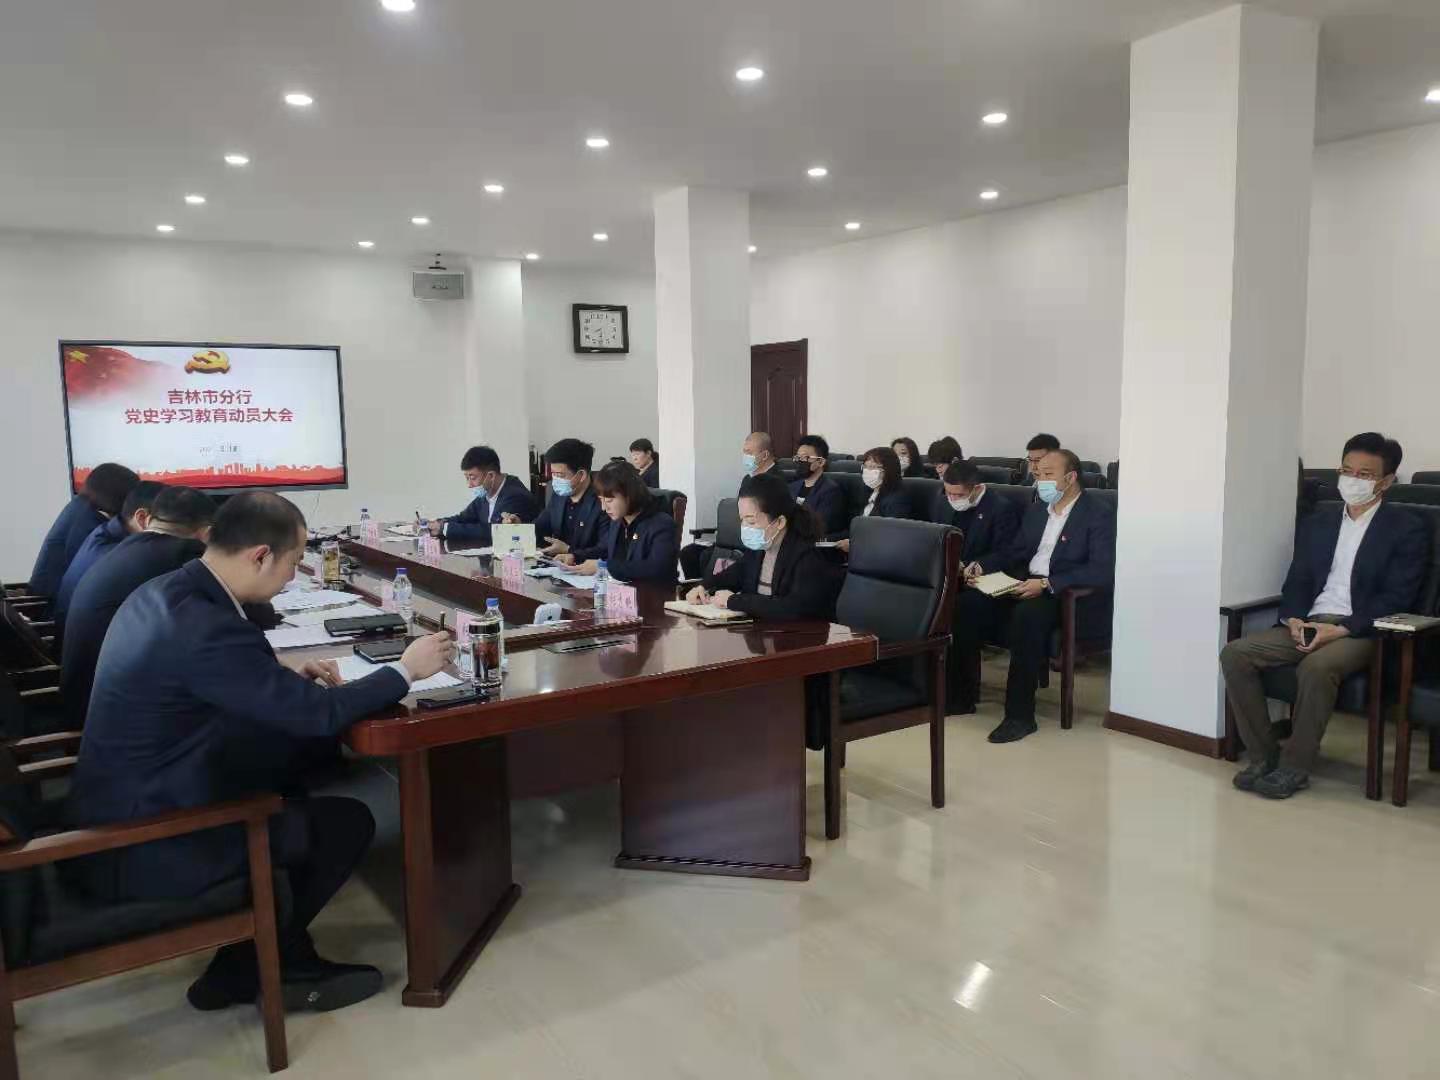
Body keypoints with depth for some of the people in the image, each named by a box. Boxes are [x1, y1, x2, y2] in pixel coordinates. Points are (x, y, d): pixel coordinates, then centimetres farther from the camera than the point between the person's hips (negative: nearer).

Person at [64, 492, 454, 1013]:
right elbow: (318, 714, -23)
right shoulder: (208, 628, -29)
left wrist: (287, 675, 6)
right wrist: (406, 669, -10)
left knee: (288, 793, 22)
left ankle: (267, 957, 27)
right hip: (143, 850, -10)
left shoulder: (163, 591, 1)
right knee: (348, 822, -1)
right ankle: (251, 967, 18)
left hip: (116, 817, 10)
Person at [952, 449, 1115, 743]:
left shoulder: (1099, 514, -8)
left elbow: (1102, 572, -19)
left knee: (1027, 615, -38)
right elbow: (1015, 551, 20)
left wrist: (1047, 584, -29)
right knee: (966, 603, -15)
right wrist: (982, 565, 0)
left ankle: (1020, 714, -28)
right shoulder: (1037, 509, 15)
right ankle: (964, 694, -5)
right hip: (1025, 585, 7)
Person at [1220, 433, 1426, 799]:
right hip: (1308, 624, 5)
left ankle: (1294, 768, -21)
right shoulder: (1316, 524, 19)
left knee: (1316, 668, -37)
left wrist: (1340, 629, -18)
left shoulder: (1407, 529, 3)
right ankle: (1263, 756, -13)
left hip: (1360, 630, -5)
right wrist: (1295, 619, -7)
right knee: (1234, 653, -19)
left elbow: (1397, 597, -6)